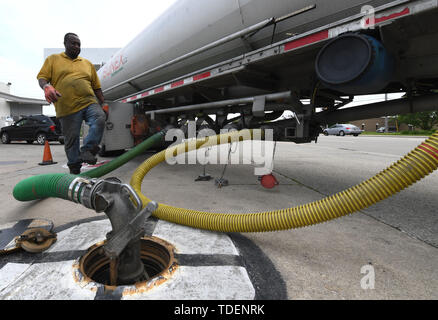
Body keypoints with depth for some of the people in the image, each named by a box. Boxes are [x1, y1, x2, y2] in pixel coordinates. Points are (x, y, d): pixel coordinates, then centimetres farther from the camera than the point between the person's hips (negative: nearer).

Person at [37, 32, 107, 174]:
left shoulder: (87, 63, 23)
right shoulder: (53, 59, 16)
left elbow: (97, 87, 21)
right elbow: (42, 77, 7)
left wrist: (103, 103, 11)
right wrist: (46, 86, -17)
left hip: (89, 103, 2)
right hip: (67, 108, -1)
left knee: (100, 119, -31)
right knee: (71, 139, 1)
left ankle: (87, 150, -21)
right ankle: (75, 170, 14)